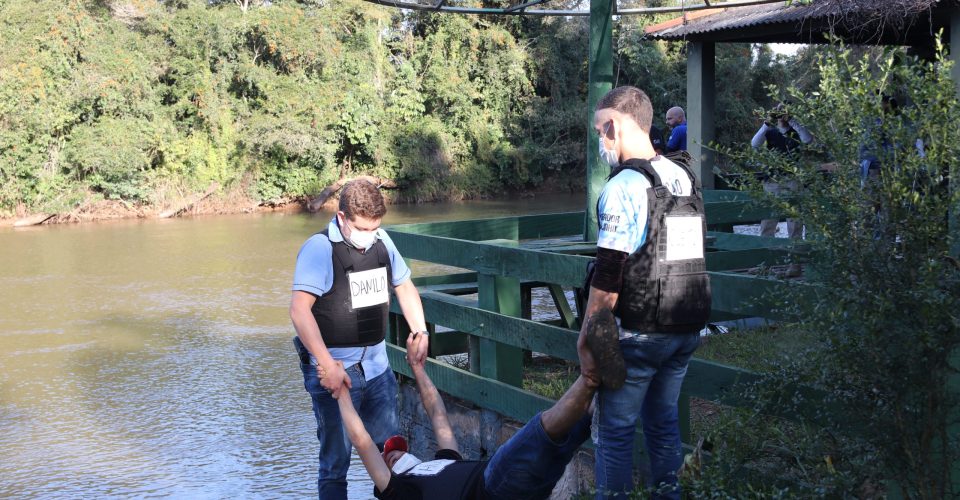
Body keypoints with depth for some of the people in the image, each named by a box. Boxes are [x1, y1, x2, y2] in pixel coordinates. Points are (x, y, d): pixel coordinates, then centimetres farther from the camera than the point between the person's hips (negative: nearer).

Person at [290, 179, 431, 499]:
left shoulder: (381, 241, 6)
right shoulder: (320, 248, -13)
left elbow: (404, 286, 23)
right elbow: (299, 309, -23)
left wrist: (420, 333, 13)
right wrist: (326, 364, -29)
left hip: (377, 365, 6)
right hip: (334, 369, -6)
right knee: (336, 460, 0)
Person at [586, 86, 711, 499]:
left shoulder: (624, 187, -16)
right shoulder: (686, 179, 9)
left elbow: (607, 276, -18)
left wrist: (588, 334, -10)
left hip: (638, 334, -7)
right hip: (686, 330, 8)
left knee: (615, 429, 4)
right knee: (664, 420, 18)